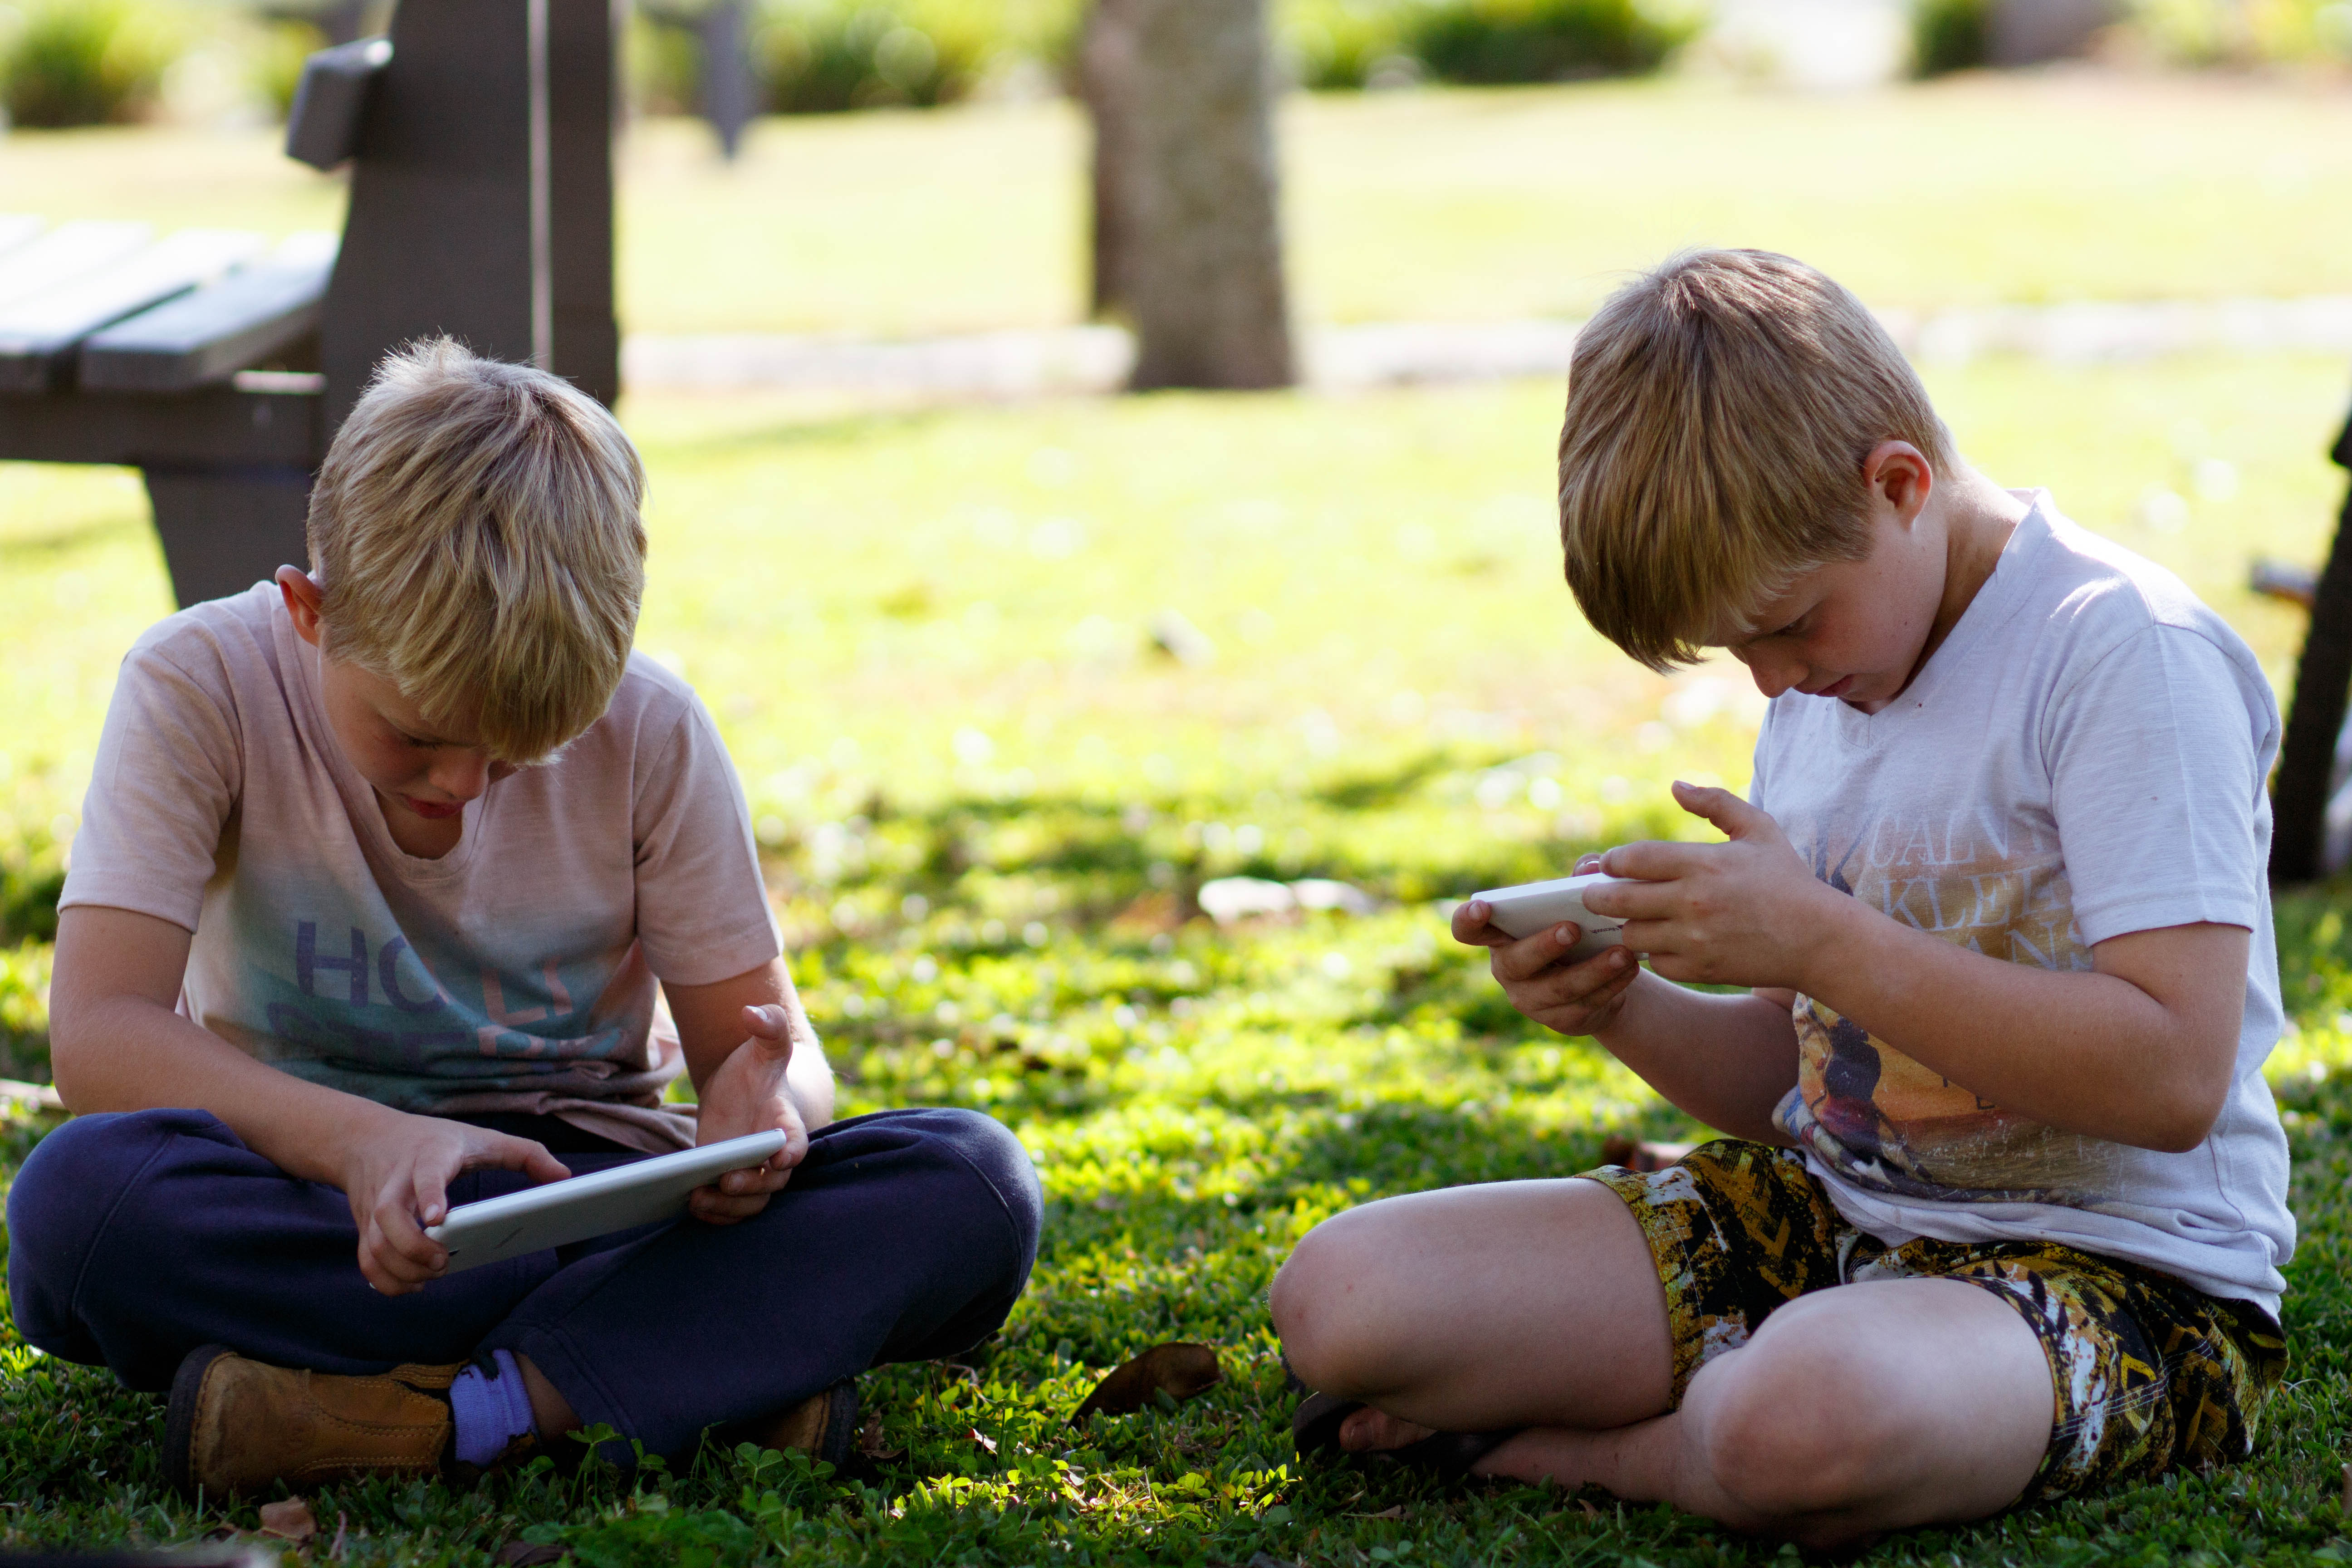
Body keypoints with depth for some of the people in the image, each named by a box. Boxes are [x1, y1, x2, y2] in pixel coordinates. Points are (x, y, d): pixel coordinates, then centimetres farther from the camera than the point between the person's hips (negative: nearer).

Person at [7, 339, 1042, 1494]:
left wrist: (764, 1100, -26)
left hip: (583, 1188, 2)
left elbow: (763, 1040, 1)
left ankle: (459, 1410, -35)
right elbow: (98, 1035, -21)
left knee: (973, 1188, -24)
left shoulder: (650, 731, -5)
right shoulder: (203, 687, -11)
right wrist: (357, 1138, -39)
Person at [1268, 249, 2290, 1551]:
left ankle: (1540, 1447, -10)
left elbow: (2175, 1076, -25)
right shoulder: (1828, 675, 10)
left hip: (2116, 1265, -7)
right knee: (1337, 1298, -8)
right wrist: (1624, 1005, -5)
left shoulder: (2124, 651, -15)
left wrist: (1820, 939, -23)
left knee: (1801, 1427, -40)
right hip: (1832, 1218, 7)